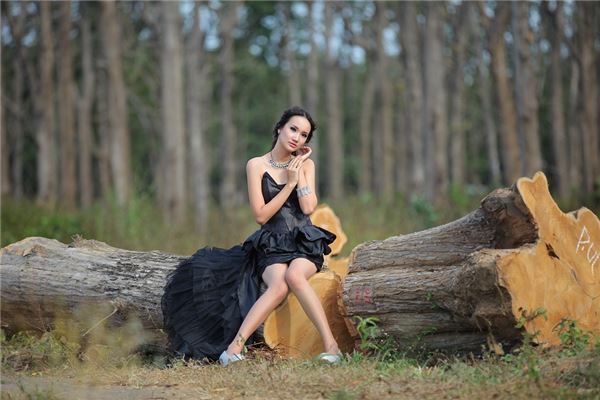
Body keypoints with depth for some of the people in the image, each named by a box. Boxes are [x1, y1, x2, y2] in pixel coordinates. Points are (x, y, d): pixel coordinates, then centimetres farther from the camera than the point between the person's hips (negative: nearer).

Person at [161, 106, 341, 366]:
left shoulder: (306, 164, 9)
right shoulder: (257, 166, 2)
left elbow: (308, 208, -5)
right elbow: (261, 216, -4)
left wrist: (299, 172, -4)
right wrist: (290, 184, -6)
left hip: (304, 242, 1)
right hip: (271, 246, -1)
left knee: (294, 276, -36)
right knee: (278, 285, -35)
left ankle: (330, 344, -38)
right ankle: (235, 346, -41)